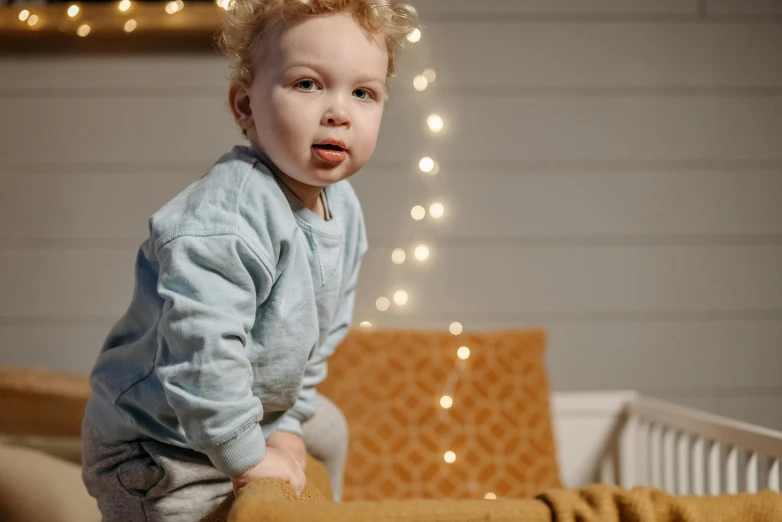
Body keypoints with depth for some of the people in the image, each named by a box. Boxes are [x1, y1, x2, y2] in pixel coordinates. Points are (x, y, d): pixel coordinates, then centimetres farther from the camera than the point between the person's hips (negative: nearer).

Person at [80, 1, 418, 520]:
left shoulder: (343, 210, -4)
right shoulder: (224, 219, -34)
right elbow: (202, 347, -36)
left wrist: (284, 425, 3)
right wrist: (246, 458, -26)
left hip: (261, 403, 9)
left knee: (328, 429, 29)